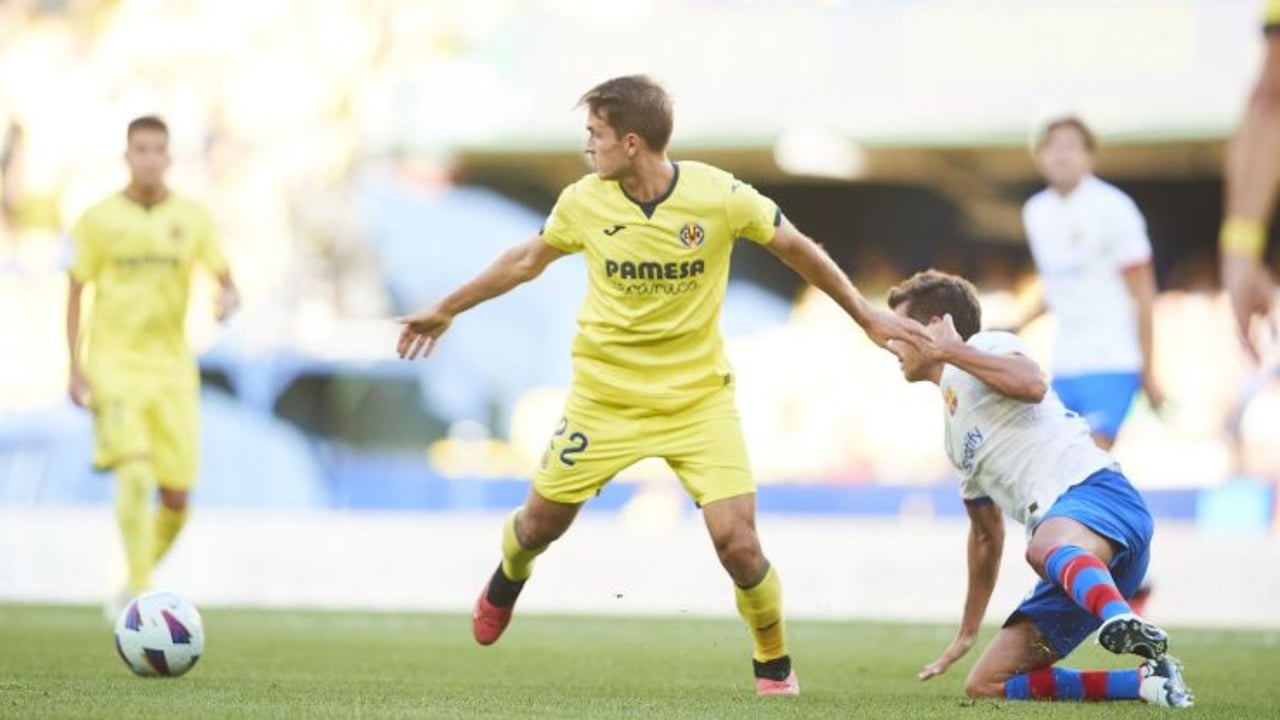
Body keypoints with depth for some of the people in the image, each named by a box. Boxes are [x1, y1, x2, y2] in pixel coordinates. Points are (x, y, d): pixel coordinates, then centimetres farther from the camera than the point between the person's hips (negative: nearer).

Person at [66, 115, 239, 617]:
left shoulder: (192, 218, 6)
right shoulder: (99, 219, 1)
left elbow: (225, 281, 9)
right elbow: (76, 293, 4)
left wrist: (227, 299, -17)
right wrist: (75, 367, -4)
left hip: (172, 367, 3)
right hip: (114, 364, -3)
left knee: (176, 497, 2)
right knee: (134, 475, -22)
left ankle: (141, 580, 26)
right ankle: (139, 592, -20)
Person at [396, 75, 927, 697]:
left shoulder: (719, 196, -17)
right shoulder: (584, 202, -10)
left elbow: (796, 249, -1)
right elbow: (526, 260, 9)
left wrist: (866, 317, 4)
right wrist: (446, 310, 17)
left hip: (700, 399, -2)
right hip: (605, 395, 2)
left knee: (737, 542, -13)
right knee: (541, 522, 11)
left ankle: (774, 664, 13)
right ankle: (508, 578, 49)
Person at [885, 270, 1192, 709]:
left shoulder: (985, 347, 8)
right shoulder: (953, 426, 33)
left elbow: (1032, 385, -18)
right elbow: (986, 533, 42)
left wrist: (950, 350, -8)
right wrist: (966, 634, 47)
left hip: (1096, 492, -9)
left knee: (1046, 548, -45)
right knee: (985, 685, 1)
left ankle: (1122, 623, -76)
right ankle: (1144, 681, -10)